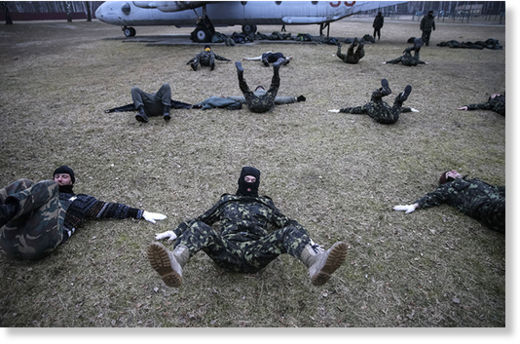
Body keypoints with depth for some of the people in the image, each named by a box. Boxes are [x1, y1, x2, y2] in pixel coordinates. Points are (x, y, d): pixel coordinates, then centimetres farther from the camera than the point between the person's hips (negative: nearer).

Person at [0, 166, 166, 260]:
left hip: (41, 239, -3)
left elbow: (111, 209, 18)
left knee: (47, 187, -13)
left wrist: (141, 213, 9)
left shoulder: (81, 200, 27)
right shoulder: (41, 196, 38)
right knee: (24, 184, -8)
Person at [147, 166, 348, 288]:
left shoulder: (266, 204, 30)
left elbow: (286, 223, 25)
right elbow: (202, 219, 32)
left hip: (256, 252, 0)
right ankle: (174, 265, -62)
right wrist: (177, 231, 25)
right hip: (226, 249, 1)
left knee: (290, 232, -28)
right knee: (198, 228, -29)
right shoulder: (226, 201, 31)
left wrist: (308, 243, 13)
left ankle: (316, 264, -61)